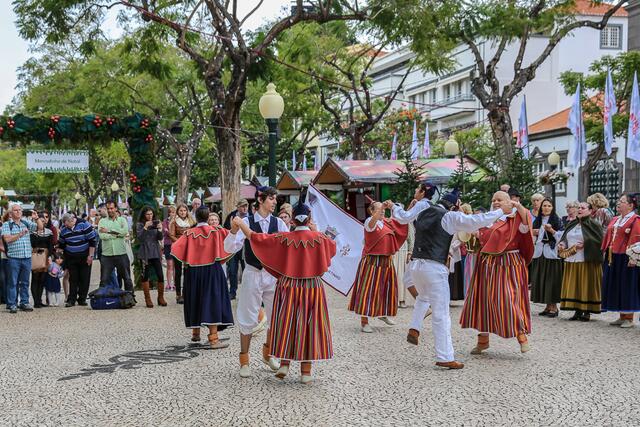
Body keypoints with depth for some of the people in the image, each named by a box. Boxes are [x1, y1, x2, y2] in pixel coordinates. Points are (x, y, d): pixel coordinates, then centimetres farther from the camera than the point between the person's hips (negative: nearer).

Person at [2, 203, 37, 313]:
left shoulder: (26, 223, 13)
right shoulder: (6, 225, 1)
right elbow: (7, 239, -11)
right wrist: (20, 234, -19)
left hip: (27, 258, 4)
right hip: (13, 258, -4)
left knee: (25, 282, 9)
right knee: (13, 282, 0)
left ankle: (24, 302, 16)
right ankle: (12, 304, 5)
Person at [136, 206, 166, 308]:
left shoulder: (156, 223, 10)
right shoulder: (139, 224, 1)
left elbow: (160, 238, 6)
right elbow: (139, 238, -11)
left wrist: (160, 230, -12)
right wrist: (145, 227, -20)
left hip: (156, 253, 3)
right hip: (145, 253, -3)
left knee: (160, 276, -2)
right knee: (145, 276, -1)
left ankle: (161, 297, 11)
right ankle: (147, 299, 9)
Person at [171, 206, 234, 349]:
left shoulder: (189, 233, -2)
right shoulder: (216, 231, -4)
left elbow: (175, 249, -11)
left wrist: (186, 262, 3)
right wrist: (221, 260, -2)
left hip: (193, 272, 2)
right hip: (212, 271, -2)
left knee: (195, 300, 17)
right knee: (213, 301, -3)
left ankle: (195, 333, 29)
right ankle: (213, 338, -10)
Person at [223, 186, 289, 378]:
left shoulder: (279, 223, 0)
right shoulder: (246, 222, -8)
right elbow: (230, 248, -13)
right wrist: (234, 230, -31)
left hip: (274, 274, 3)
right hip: (253, 274, -3)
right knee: (248, 318, 5)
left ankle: (268, 352, 34)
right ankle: (244, 360, 20)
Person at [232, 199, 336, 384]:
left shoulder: (284, 238, -8)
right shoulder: (319, 237, -8)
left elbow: (255, 238, -5)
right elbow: (333, 246, 14)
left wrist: (240, 224, 8)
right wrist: (316, 231, 12)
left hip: (288, 287, 0)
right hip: (312, 288, 0)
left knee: (286, 325, 13)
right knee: (309, 327, 5)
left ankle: (284, 364, 9)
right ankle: (306, 371, 9)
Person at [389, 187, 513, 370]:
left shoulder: (423, 210, 11)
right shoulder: (450, 216, -6)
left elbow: (403, 217, 27)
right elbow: (477, 221, -13)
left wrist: (393, 206, 47)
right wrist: (501, 210, -4)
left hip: (415, 264, 7)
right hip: (435, 267, -7)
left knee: (423, 297, 36)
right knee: (441, 314, -2)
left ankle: (414, 329, 21)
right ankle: (445, 357, 0)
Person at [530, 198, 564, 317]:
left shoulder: (556, 220, -1)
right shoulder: (537, 221, 14)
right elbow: (533, 239, 23)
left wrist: (551, 230, -20)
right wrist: (533, 234, 2)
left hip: (552, 253, -5)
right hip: (539, 253, 5)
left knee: (552, 279, -6)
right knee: (541, 279, 5)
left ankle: (554, 306, 1)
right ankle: (548, 306, 13)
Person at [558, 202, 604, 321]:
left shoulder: (593, 225, -4)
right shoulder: (571, 224, 16)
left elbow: (600, 240, -11)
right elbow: (564, 238, 21)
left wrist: (585, 244, -19)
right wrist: (561, 244, 0)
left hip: (587, 261, -6)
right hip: (571, 260, 6)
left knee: (586, 285, -2)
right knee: (574, 285, 6)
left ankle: (587, 311, 6)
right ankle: (578, 310, 13)